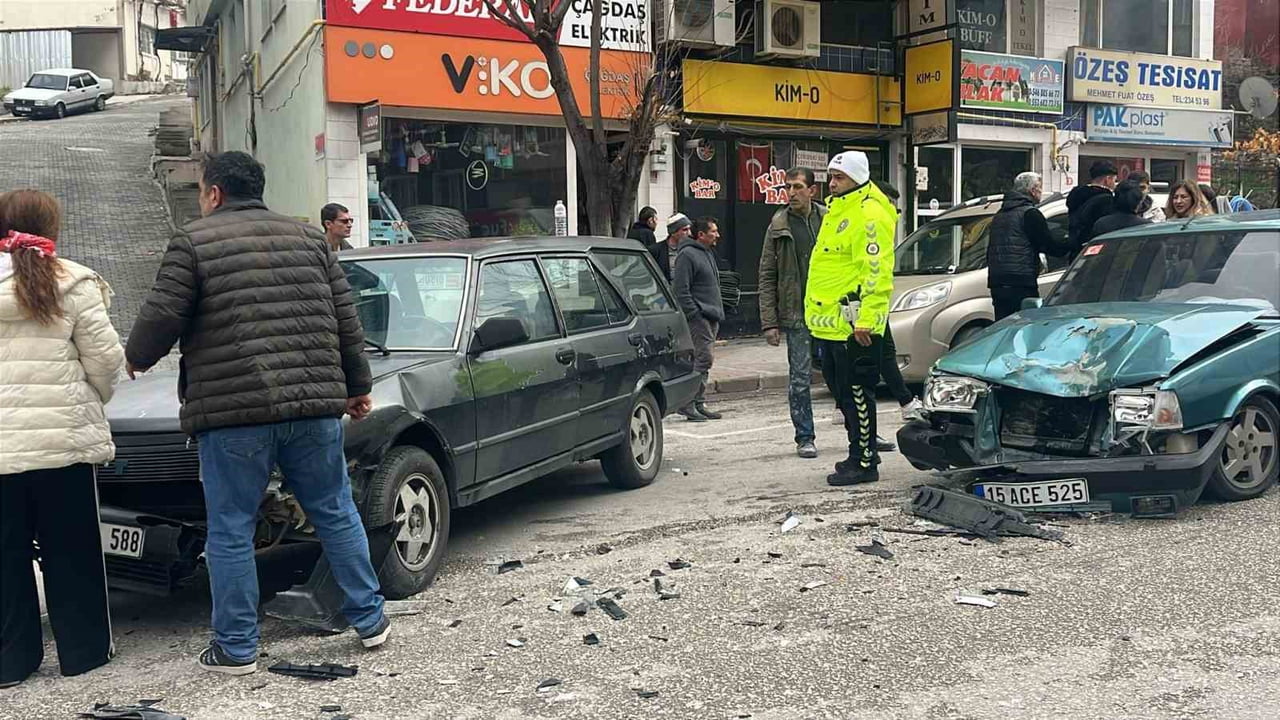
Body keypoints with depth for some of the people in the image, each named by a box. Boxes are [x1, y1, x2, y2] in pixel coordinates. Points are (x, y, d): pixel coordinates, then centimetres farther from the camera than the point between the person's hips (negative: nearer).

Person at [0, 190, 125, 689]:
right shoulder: (72, 284, -7)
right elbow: (105, 358, -7)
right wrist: (92, 403, 12)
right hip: (63, 437, -2)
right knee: (71, 551, 9)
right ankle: (83, 650, 18)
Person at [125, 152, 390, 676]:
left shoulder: (193, 243, 0)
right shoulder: (309, 239, 14)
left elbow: (162, 316, -4)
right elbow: (347, 321, 14)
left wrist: (136, 357, 17)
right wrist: (357, 387, 22)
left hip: (232, 411, -4)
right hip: (314, 406, 4)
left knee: (230, 534, 7)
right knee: (336, 517, 15)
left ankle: (236, 648, 12)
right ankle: (370, 621, 22)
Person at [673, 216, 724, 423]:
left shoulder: (708, 253, 20)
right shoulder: (687, 255, -11)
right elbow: (681, 290, -16)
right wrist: (695, 314, -19)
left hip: (711, 317, 10)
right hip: (699, 318, -10)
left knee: (703, 360, 10)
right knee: (703, 358, -14)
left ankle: (699, 404, 15)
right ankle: (688, 403, -10)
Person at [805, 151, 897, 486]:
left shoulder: (869, 213, -13)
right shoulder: (837, 210, 19)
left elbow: (875, 270, -20)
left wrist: (865, 319, -25)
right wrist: (819, 312, 25)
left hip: (853, 324, -10)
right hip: (831, 321, 10)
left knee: (856, 393, -5)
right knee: (841, 389, 16)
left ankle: (864, 462, 2)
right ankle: (862, 451, 27)